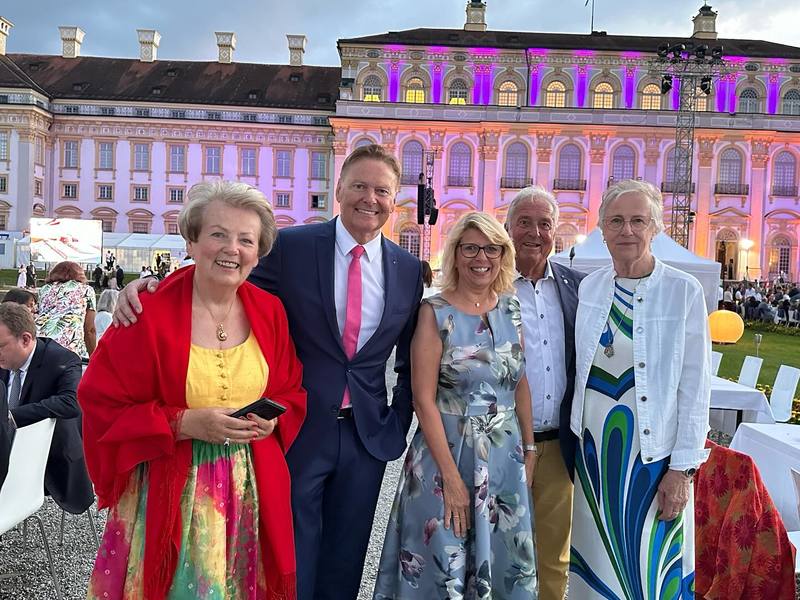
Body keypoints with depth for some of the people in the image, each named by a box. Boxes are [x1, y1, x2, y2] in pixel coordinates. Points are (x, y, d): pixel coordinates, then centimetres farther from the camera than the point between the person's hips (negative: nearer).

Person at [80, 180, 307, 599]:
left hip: (251, 489, 4)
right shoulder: (151, 313, -14)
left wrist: (272, 419, -10)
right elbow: (102, 405, -10)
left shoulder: (270, 311, 0)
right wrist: (185, 423, -20)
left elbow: (291, 391, 11)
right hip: (170, 492, -3)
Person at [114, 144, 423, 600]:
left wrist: (399, 426, 6)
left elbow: (410, 361, 9)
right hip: (299, 428, -3)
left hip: (368, 436, 3)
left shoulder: (410, 270, 2)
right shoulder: (291, 246, -7)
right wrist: (153, 286, -24)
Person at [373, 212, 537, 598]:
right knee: (443, 566, 8)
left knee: (504, 561, 16)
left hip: (507, 454, 5)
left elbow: (520, 382, 10)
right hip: (447, 450, -4)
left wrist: (528, 447, 8)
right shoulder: (435, 312, -11)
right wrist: (452, 476, -17)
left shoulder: (511, 306, 4)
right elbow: (424, 399, -14)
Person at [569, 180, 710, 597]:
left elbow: (695, 385, -7)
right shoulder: (587, 288, 3)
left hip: (653, 449, -3)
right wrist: (572, 445, 6)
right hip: (593, 444, 3)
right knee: (598, 563, 14)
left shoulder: (684, 291, -7)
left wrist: (682, 468, -10)